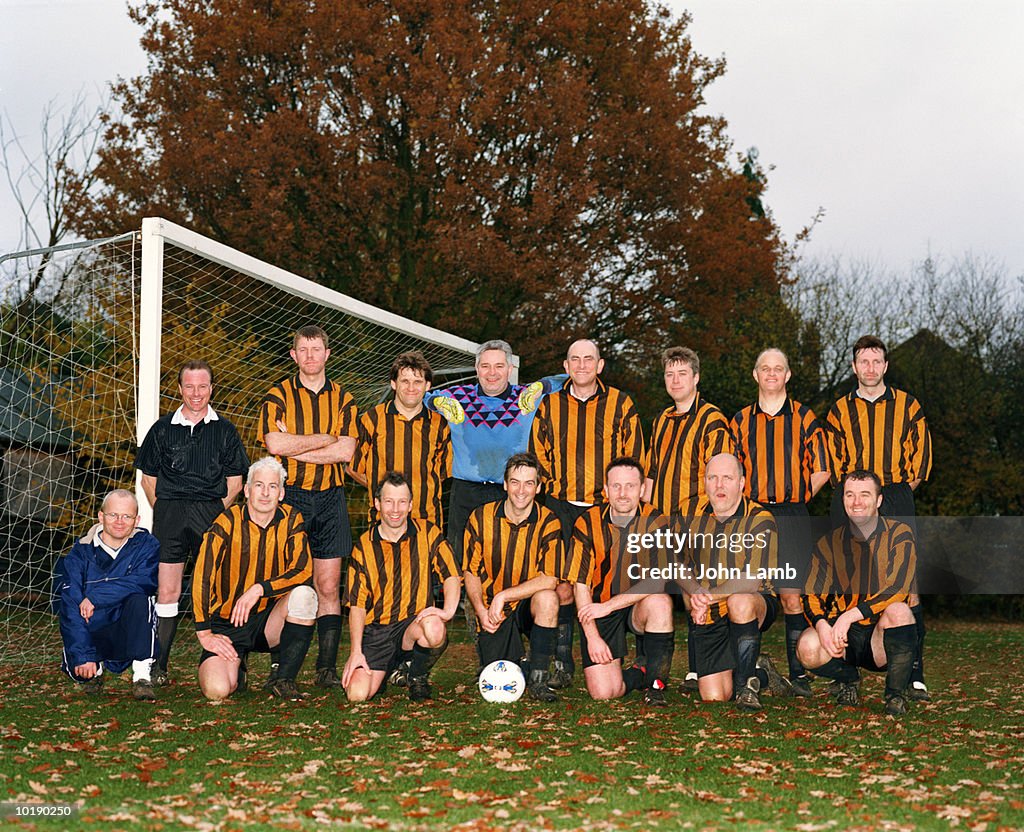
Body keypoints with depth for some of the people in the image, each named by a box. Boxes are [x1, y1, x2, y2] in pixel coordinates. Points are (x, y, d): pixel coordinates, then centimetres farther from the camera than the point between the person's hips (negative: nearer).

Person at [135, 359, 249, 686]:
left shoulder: (224, 430, 10)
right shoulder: (162, 429, 11)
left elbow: (234, 483, 11)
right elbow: (148, 480, 15)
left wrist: (216, 512, 0)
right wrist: (163, 512, 5)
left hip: (212, 514, 0)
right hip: (169, 514, 0)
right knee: (166, 592, -3)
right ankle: (158, 666, 1)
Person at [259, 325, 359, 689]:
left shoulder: (342, 399, 10)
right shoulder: (277, 396, 4)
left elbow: (346, 451, -4)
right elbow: (274, 444, -13)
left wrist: (294, 448, -8)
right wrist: (325, 439, -8)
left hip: (330, 498, 2)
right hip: (289, 495, -2)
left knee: (328, 586, 1)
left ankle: (327, 666, 5)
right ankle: (279, 666, 2)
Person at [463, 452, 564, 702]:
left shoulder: (548, 523, -11)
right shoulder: (481, 518, -5)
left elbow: (549, 579, -20)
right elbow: (471, 572, 4)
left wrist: (503, 596, -24)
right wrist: (481, 610, -10)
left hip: (530, 606, -1)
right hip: (493, 613, 1)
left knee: (547, 598, -36)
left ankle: (538, 679, -20)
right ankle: (514, 661, 25)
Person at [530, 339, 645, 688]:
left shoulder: (620, 405, 7)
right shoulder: (549, 406, 11)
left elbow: (634, 458, 8)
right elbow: (538, 454, 16)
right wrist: (555, 488, 5)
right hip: (561, 506, 1)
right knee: (562, 587, -6)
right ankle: (562, 662, 3)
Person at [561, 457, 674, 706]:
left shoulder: (655, 523, -8)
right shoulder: (588, 523, -7)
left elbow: (659, 581, -18)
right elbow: (581, 584, -5)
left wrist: (609, 605, -24)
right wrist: (592, 636, -14)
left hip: (639, 609, 0)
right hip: (599, 612, 0)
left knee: (660, 601, -36)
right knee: (603, 692, -16)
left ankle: (656, 683, -15)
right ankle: (641, 673, 19)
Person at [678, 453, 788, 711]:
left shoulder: (760, 521, -10)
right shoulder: (696, 519, 6)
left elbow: (752, 580, -20)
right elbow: (682, 571, 14)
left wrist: (708, 596, -25)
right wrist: (696, 593, -8)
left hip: (756, 606, -4)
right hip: (708, 617, 4)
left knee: (740, 601, -40)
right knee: (714, 697, -9)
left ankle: (747, 685, -20)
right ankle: (761, 672, 25)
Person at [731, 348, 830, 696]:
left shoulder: (804, 418, 8)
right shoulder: (740, 421, 13)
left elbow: (821, 471, 8)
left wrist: (793, 499, 6)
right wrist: (748, 503, 6)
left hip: (792, 517, -2)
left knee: (791, 597, -5)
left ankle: (798, 674, 0)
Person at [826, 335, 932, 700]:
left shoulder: (907, 405, 11)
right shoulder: (840, 410, 13)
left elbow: (921, 456, 9)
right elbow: (834, 463, 13)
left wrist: (899, 490, 2)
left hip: (897, 498, -1)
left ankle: (914, 674, -8)